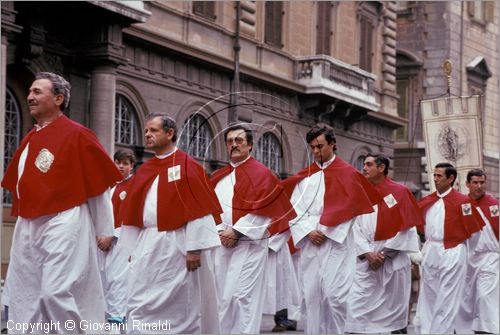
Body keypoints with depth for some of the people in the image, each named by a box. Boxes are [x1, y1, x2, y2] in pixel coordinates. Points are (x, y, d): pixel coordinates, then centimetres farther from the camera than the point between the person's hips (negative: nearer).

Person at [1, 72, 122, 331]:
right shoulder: (29, 139, 14)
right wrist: (22, 220, 19)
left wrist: (104, 231, -3)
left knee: (56, 293, -14)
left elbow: (100, 185, -4)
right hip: (27, 228, 8)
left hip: (63, 224, -7)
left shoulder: (77, 135, -6)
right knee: (23, 297, 7)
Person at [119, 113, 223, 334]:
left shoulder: (187, 166, -5)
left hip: (177, 245, -6)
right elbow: (132, 212, 15)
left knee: (182, 305, 3)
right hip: (147, 246, 6)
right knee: (140, 307, 1)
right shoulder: (144, 171, 13)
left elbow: (199, 209, -11)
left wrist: (194, 247, -16)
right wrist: (132, 248, 10)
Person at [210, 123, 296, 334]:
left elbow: (262, 211, -10)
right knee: (222, 295, 7)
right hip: (220, 244, 6)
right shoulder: (218, 177, 17)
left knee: (242, 295, -11)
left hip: (248, 245, -6)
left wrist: (236, 232, -14)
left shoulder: (261, 174, -1)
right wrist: (217, 232, -1)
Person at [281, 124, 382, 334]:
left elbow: (347, 209, -5)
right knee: (311, 295, 3)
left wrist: (326, 231, -9)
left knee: (334, 295, -11)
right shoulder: (304, 176, 13)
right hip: (309, 245, 4)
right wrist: (308, 232, -8)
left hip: (337, 244, -4)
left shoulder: (347, 173, 3)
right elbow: (294, 210, 7)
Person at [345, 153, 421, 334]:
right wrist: (368, 253, -10)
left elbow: (406, 228, -5)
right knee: (357, 306, -7)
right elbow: (356, 227, 4)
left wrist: (384, 254, -9)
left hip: (393, 260, -3)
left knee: (395, 306, 5)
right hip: (366, 260, 3)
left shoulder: (399, 192, 0)